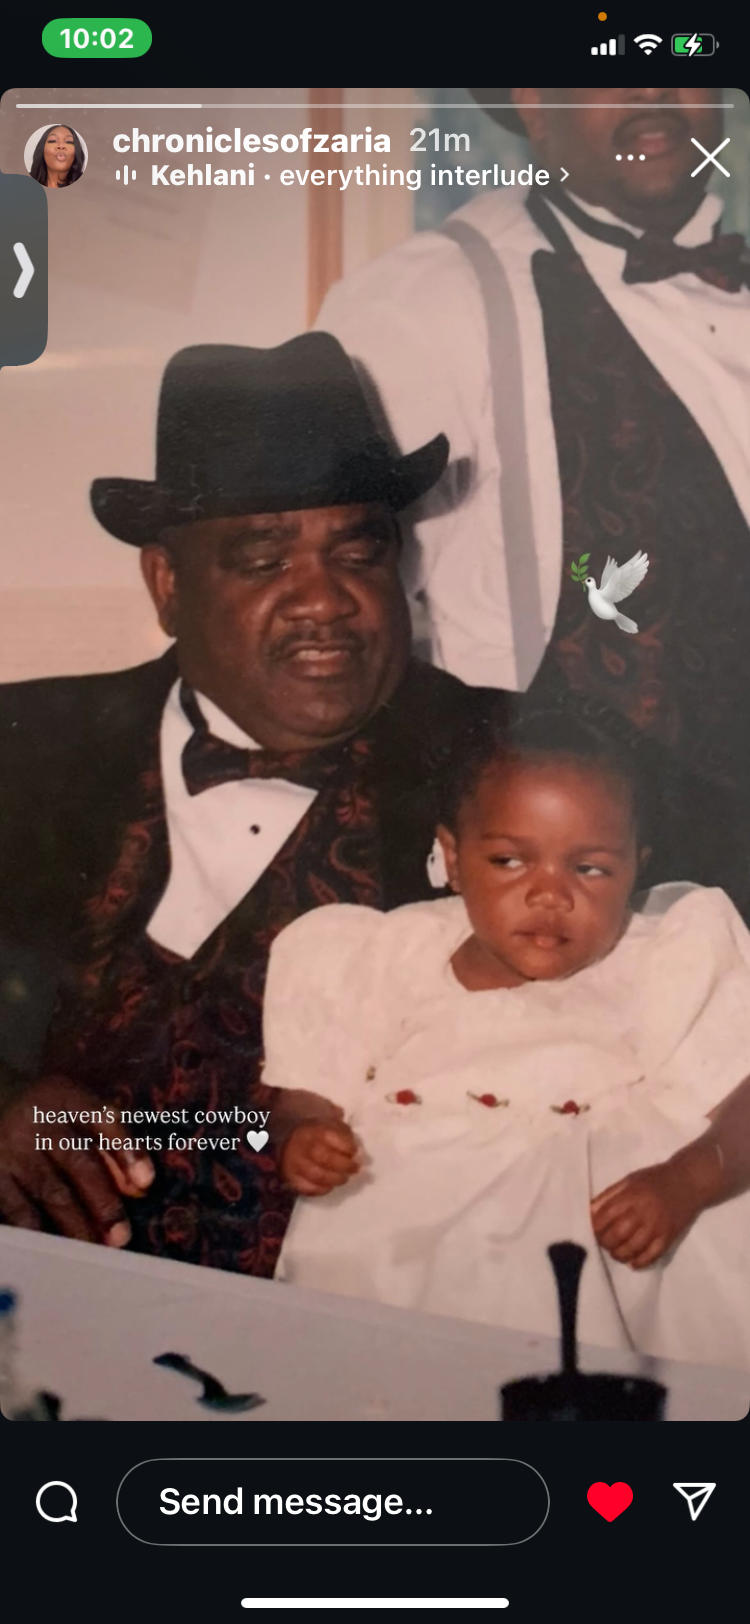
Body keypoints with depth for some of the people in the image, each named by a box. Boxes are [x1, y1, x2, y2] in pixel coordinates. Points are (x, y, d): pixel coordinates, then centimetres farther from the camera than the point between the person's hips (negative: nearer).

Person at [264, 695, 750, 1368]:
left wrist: (687, 1181, -23)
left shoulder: (674, 968, 4)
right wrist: (299, 1141, -10)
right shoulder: (395, 964, 9)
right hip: (405, 1254, 2)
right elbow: (303, 1093, 13)